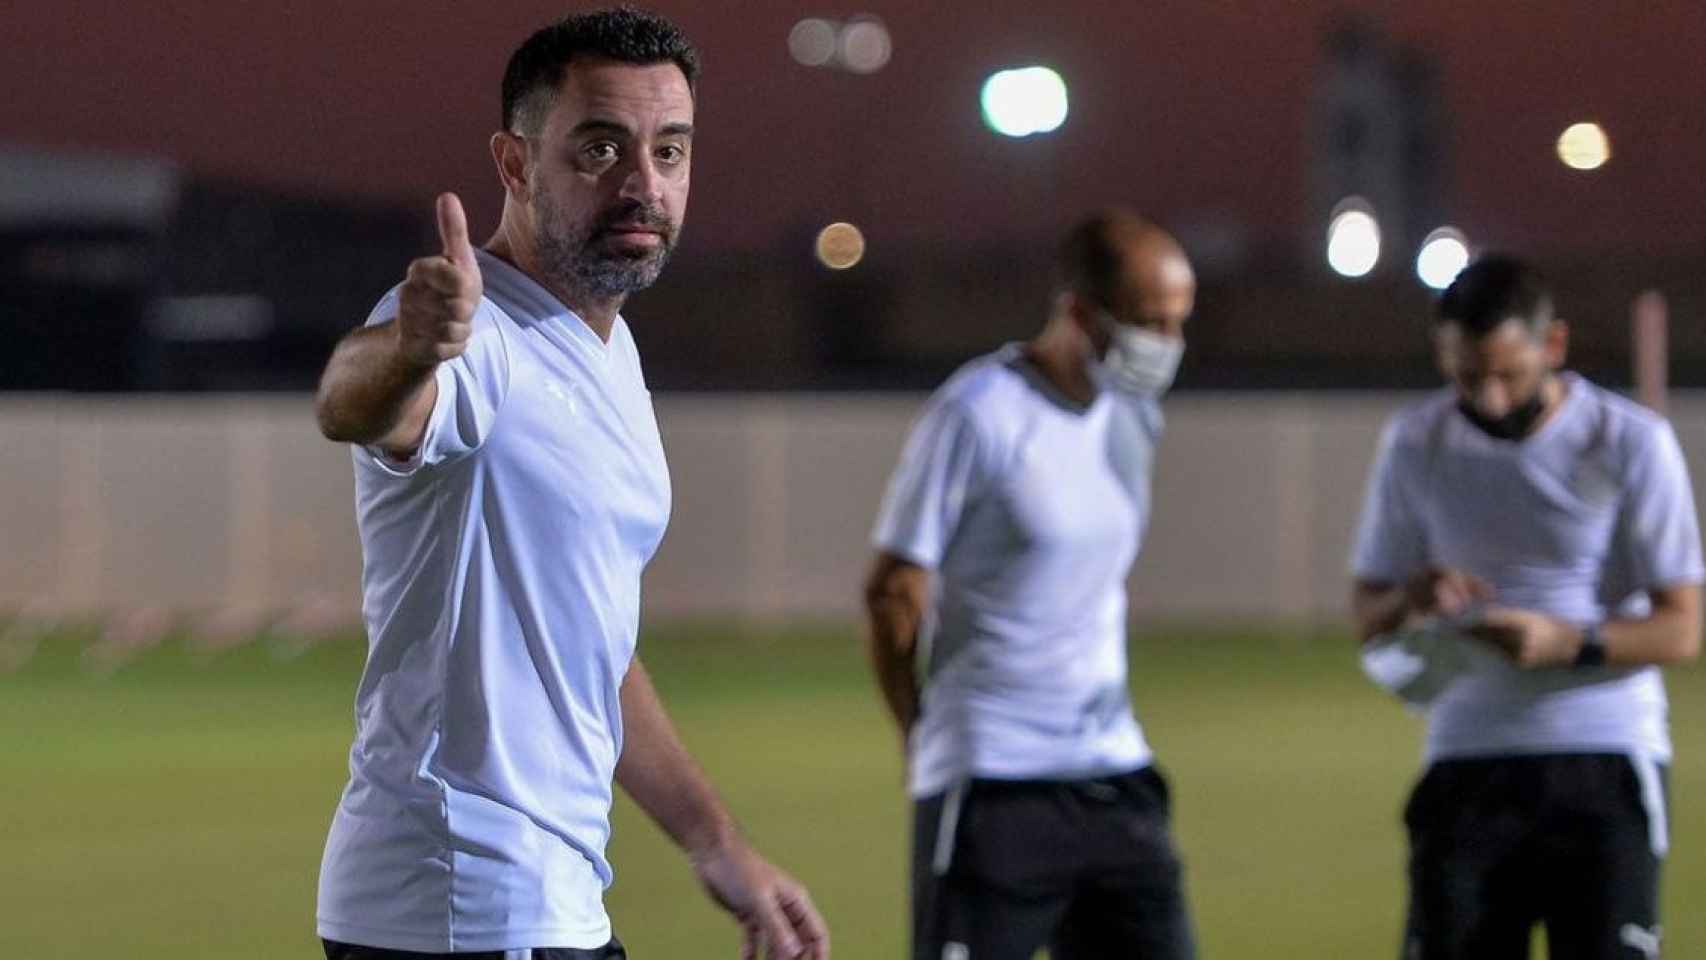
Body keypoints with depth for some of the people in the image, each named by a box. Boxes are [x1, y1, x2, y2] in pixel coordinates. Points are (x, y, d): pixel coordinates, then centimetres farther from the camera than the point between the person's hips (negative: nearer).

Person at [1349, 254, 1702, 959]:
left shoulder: (1632, 442, -5)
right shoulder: (1415, 445, 5)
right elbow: (1367, 620, 12)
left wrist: (1566, 642, -24)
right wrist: (1410, 602, -13)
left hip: (1602, 767, -3)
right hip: (1467, 764, 3)